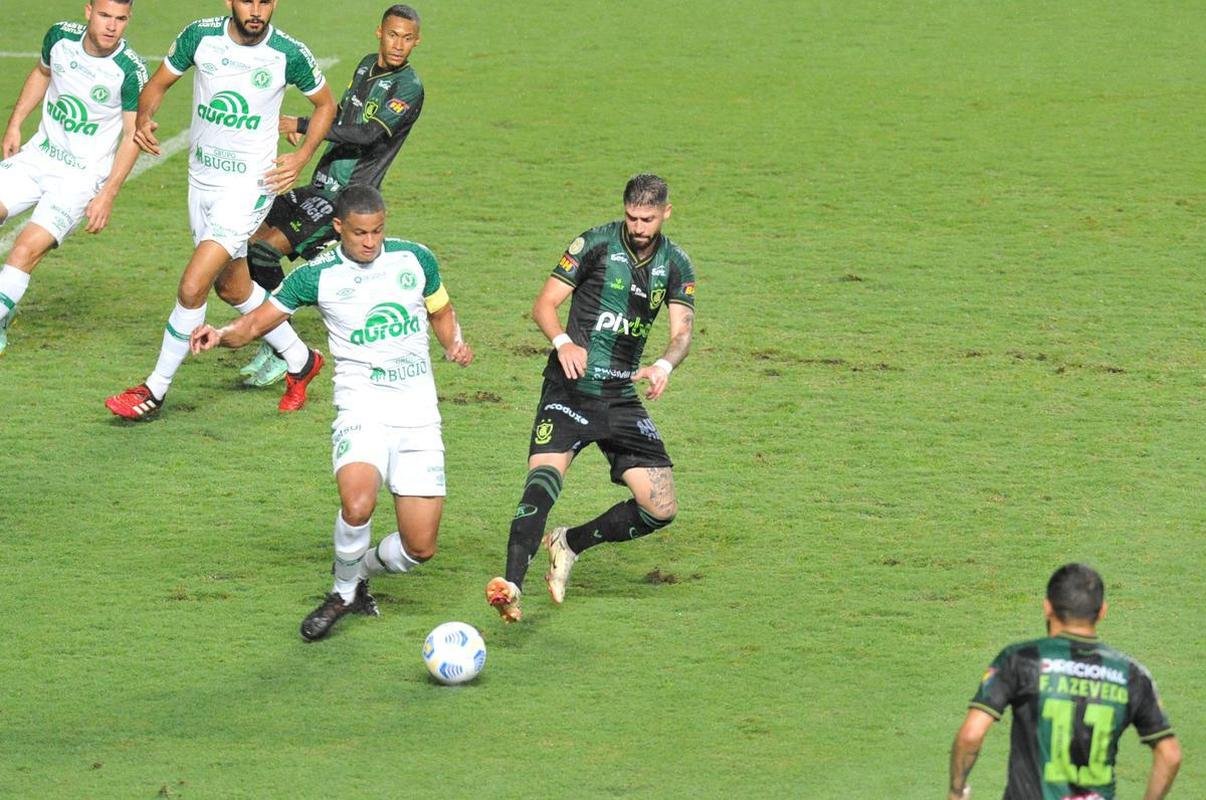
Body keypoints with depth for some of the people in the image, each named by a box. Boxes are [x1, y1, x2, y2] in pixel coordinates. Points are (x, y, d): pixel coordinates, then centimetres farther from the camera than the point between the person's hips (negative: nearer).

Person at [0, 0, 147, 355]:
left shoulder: (130, 70, -19)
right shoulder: (60, 36, -5)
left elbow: (132, 135, -12)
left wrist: (108, 195, -15)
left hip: (82, 176, -5)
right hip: (38, 154, 5)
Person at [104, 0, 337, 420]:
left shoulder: (290, 54, -13)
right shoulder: (200, 36, -7)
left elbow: (325, 103, 5)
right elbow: (158, 85, 5)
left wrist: (302, 157, -7)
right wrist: (144, 119, -16)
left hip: (250, 184, -5)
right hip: (202, 178, 5)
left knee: (192, 287, -14)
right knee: (232, 287, 19)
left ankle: (156, 390, 1)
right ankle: (300, 361, 40)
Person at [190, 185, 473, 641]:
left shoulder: (415, 260, 5)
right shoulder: (317, 277, -2)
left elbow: (441, 313, 23)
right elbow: (258, 323, 1)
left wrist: (454, 344, 2)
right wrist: (221, 336, -20)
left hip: (418, 414, 3)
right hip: (363, 407, -3)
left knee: (419, 548, -3)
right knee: (357, 504, -33)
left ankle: (361, 572, 31)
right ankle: (344, 594, -5)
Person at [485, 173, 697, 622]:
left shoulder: (676, 265, 8)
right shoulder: (597, 244, -4)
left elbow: (682, 331, 3)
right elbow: (544, 304, -4)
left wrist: (664, 366, -20)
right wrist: (563, 342, -24)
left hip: (623, 397, 5)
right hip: (572, 387, -5)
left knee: (661, 509, -1)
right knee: (544, 477, -28)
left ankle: (570, 544, 20)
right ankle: (512, 586, -38)